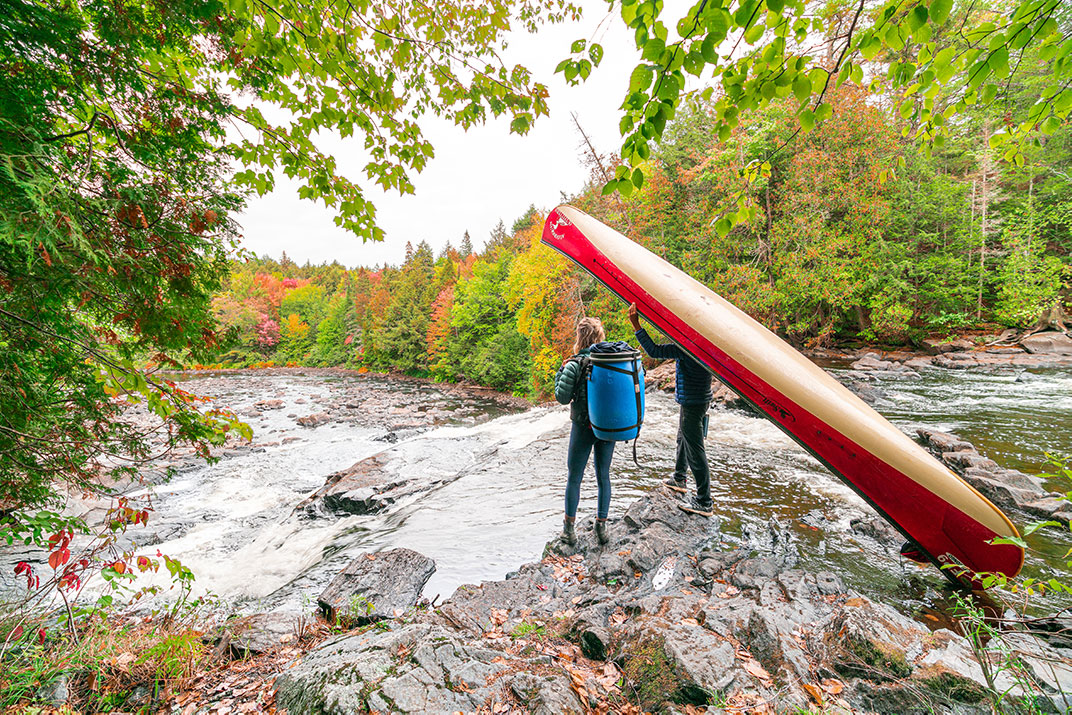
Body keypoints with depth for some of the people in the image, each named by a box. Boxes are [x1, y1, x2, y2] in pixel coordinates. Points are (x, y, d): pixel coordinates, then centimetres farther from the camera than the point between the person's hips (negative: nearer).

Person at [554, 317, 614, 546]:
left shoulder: (575, 365, -13)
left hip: (583, 427, -3)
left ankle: (569, 527, 18)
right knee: (603, 476, 16)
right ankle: (601, 525, 24)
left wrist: (561, 371, -3)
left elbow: (563, 397, -12)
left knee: (574, 477, 10)